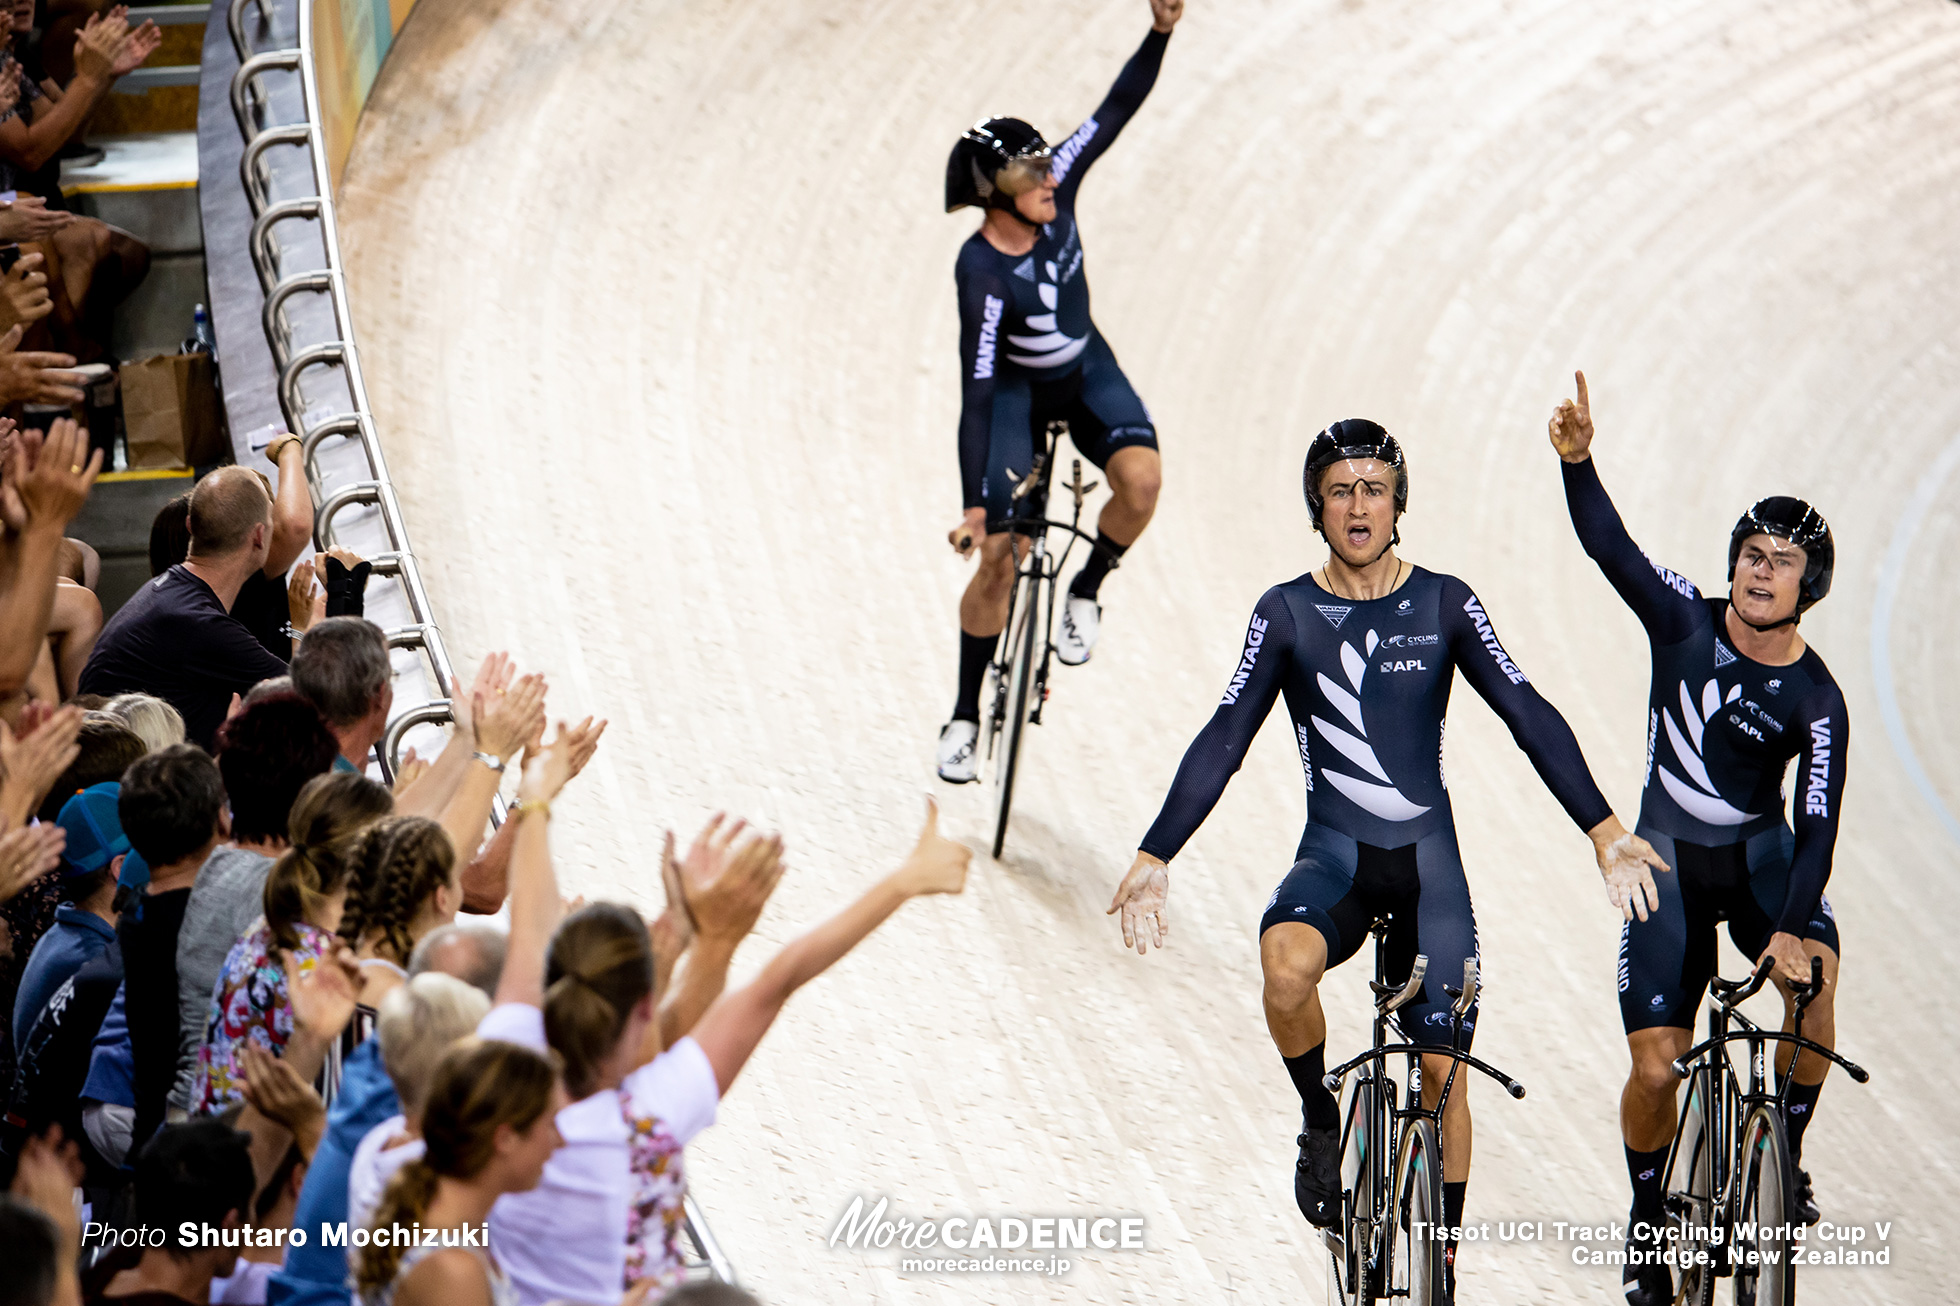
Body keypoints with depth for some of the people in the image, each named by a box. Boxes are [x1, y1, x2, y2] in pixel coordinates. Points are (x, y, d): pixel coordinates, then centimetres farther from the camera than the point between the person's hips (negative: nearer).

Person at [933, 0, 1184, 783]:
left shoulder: (1056, 192, -20)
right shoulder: (982, 271, -33)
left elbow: (1117, 110, -17)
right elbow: (976, 392, -33)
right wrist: (973, 505, -35)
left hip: (1087, 374, 5)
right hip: (1017, 390, -5)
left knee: (1141, 477, -25)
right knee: (998, 556, -9)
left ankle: (1085, 594, 2)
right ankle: (964, 718, 7)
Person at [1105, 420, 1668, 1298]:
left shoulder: (1443, 604, -1)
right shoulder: (1286, 613, -2)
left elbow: (1528, 716, -4)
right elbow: (1225, 739, -3)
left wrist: (1604, 831, -13)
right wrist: (1156, 856, -9)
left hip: (1427, 859, 1)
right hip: (1333, 854, -1)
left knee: (1443, 1067, 0)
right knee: (1287, 962, -34)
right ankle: (1322, 1124, -8)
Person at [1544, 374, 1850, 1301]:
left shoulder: (1815, 701, -14)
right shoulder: (1685, 619, -10)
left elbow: (1817, 827, -19)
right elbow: (1608, 547, -22)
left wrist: (1790, 927, -32)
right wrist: (1578, 460, -39)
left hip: (1760, 856, 0)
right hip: (1668, 858, 0)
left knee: (1814, 971, -31)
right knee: (1656, 1066, -7)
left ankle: (1784, 1157, -11)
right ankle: (1649, 1218, 19)